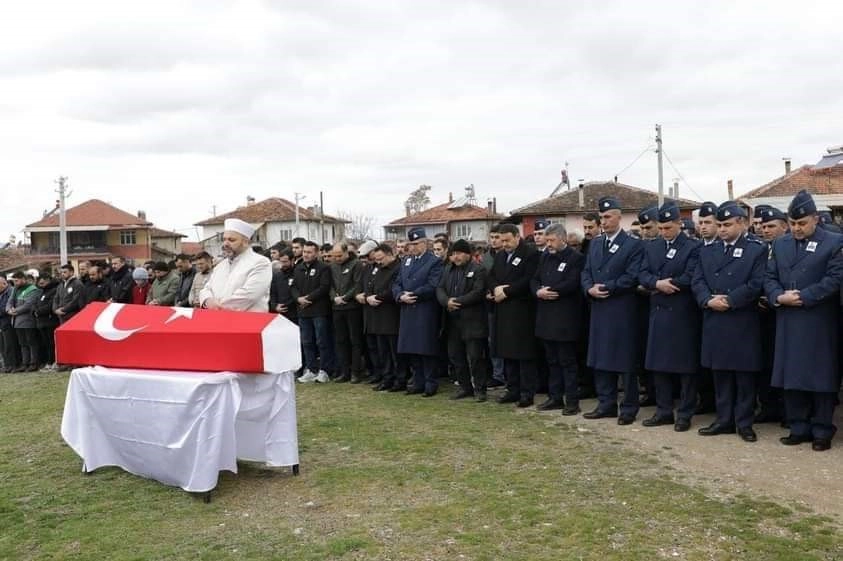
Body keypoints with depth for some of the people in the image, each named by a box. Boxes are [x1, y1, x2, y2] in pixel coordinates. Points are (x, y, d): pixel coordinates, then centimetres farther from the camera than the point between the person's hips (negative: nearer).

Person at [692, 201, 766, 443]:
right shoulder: (707, 251, 13)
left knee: (745, 375, 3)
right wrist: (708, 300, -13)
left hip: (743, 323, -4)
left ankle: (744, 423, 13)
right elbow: (697, 281, 5)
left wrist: (729, 300, -15)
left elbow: (756, 284, -10)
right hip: (714, 322, 4)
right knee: (720, 374, 10)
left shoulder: (757, 250, 0)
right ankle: (724, 420, 19)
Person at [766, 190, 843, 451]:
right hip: (788, 324, 4)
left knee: (821, 378, 2)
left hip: (820, 324, -4)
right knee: (791, 377, 7)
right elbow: (769, 278, 8)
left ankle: (822, 431, 13)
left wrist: (802, 297, -18)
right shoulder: (780, 244, 11)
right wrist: (779, 297, -11)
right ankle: (799, 428, 18)